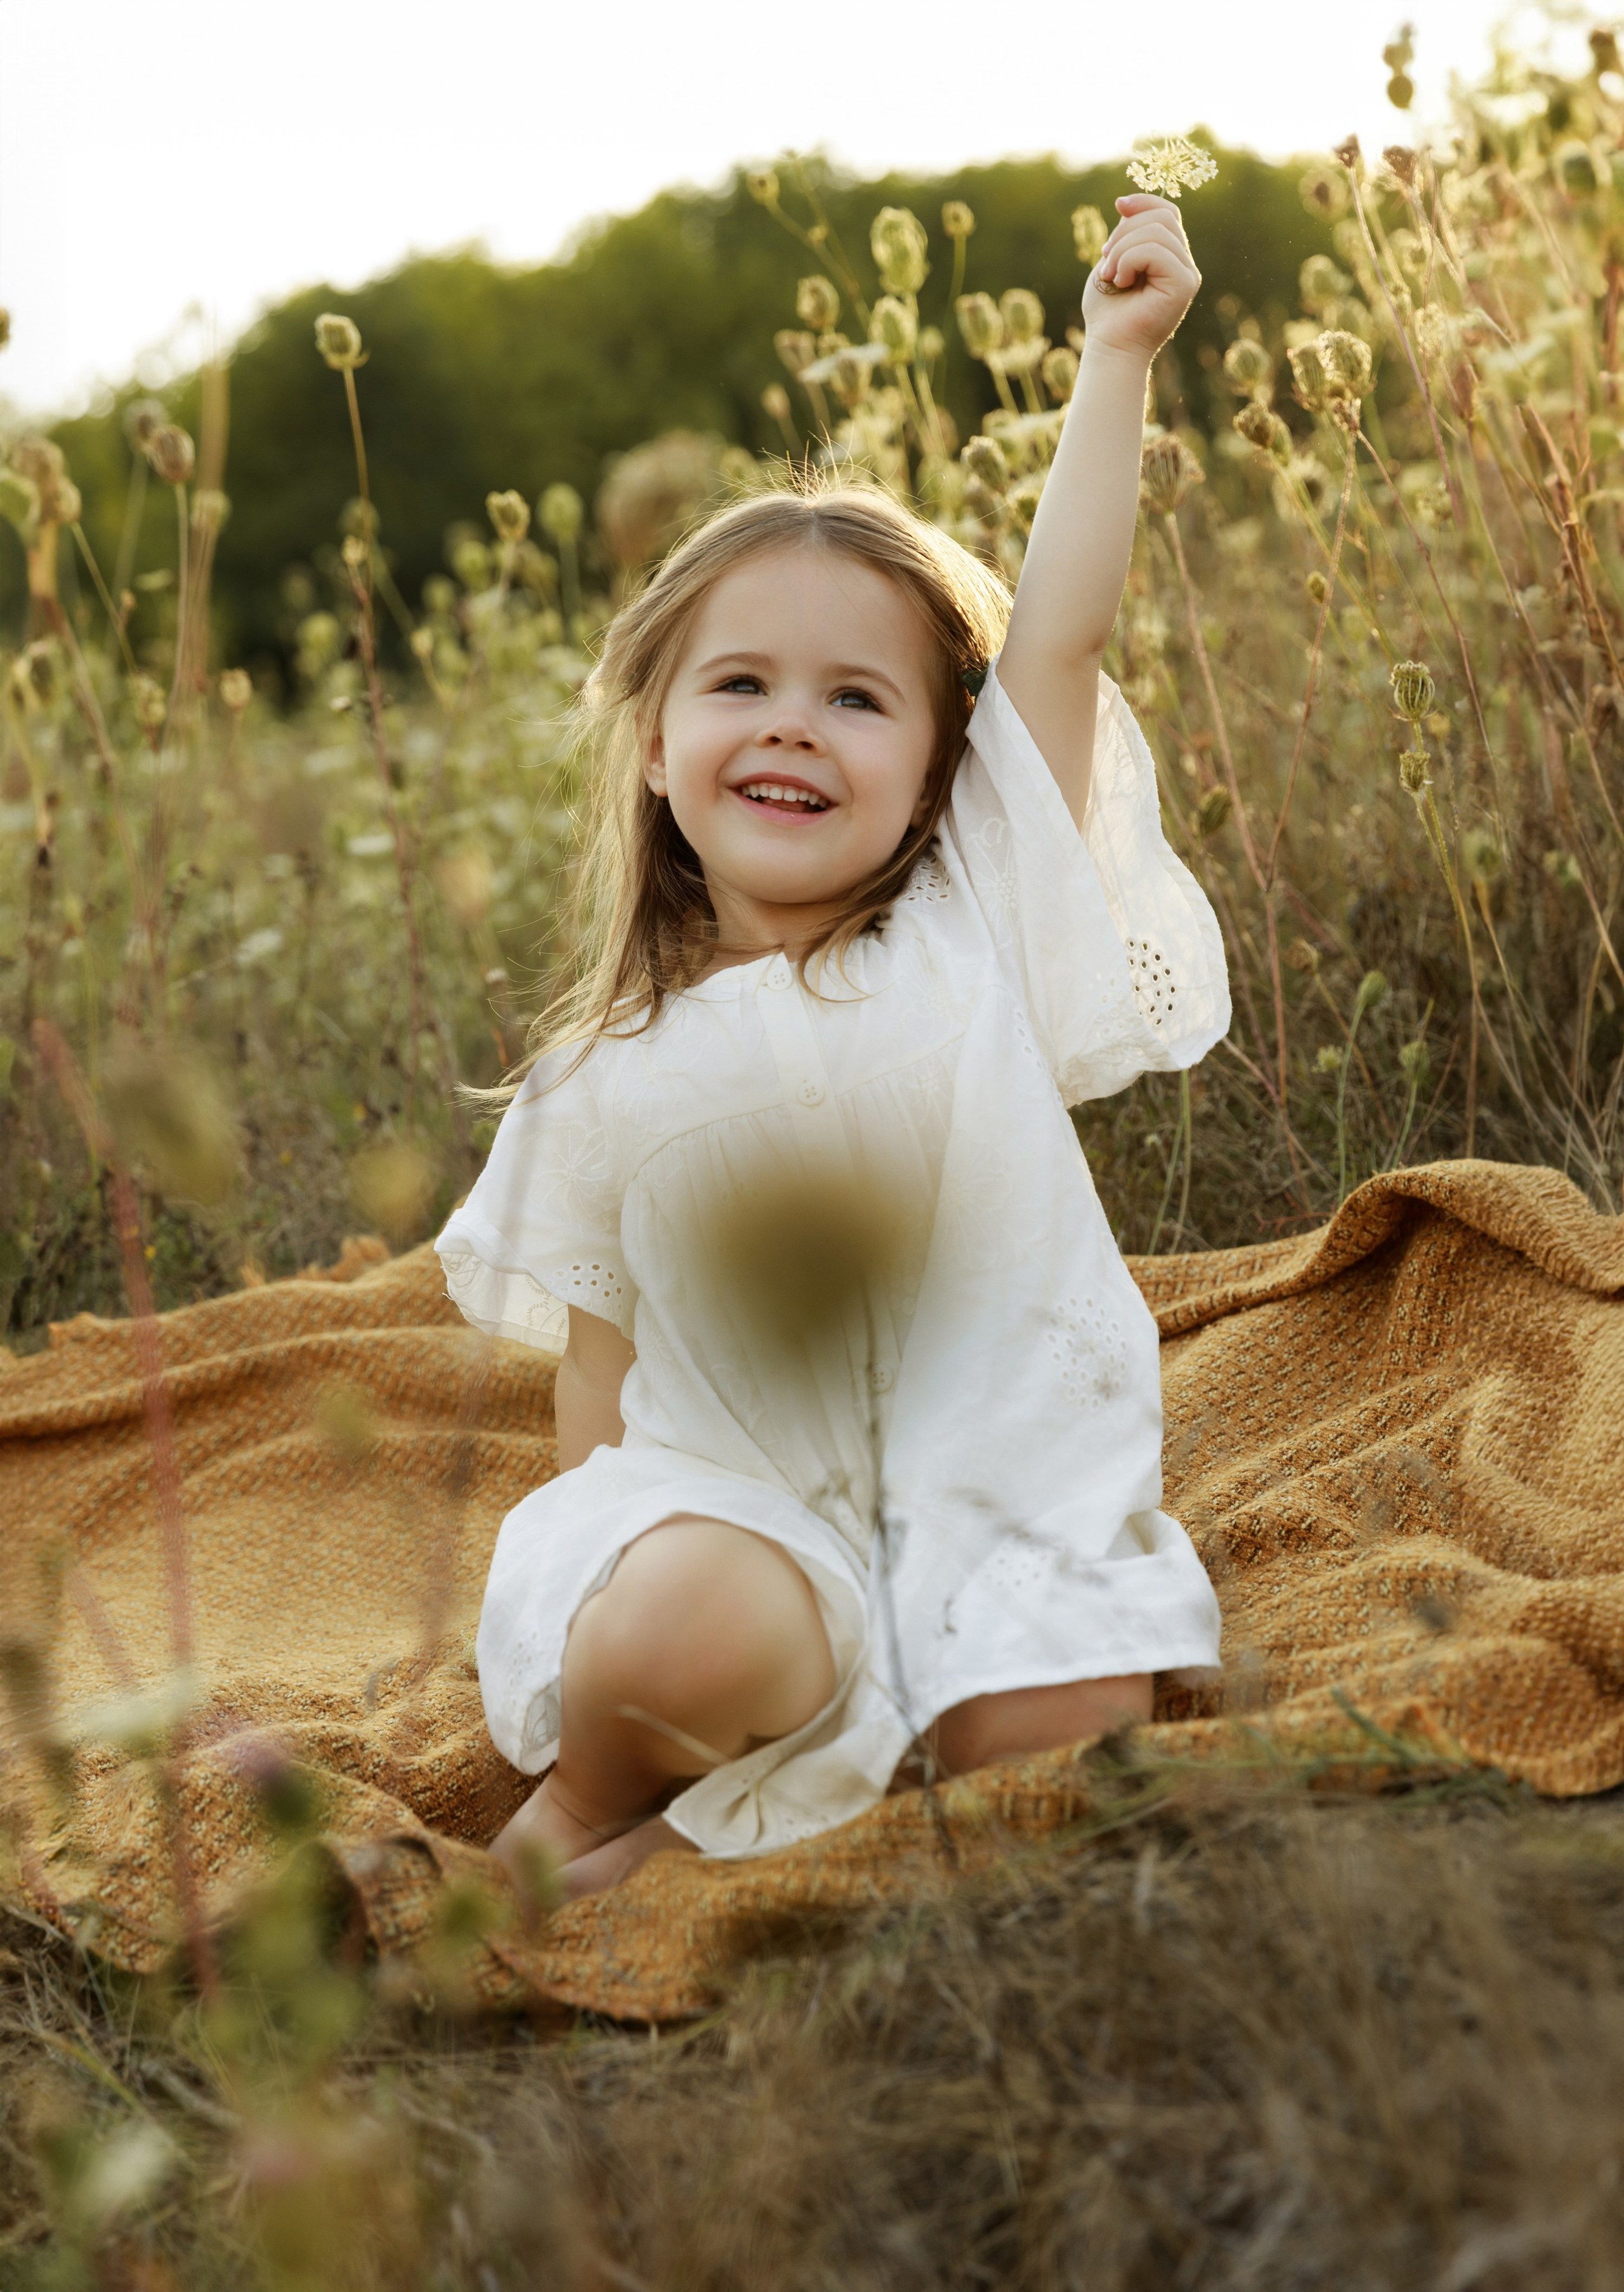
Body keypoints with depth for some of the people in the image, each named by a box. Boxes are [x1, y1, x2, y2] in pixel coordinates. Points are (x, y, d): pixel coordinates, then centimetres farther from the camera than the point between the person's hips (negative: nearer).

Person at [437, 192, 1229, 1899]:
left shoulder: (974, 925, 1)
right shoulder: (610, 1077, 3)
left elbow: (1057, 633, -4)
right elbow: (599, 1375, 9)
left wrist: (1115, 357, -3)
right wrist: (573, 1600, 3)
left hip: (1003, 1489, 2)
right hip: (742, 1504, -1)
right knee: (685, 1630, -32)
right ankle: (591, 1801, 1)